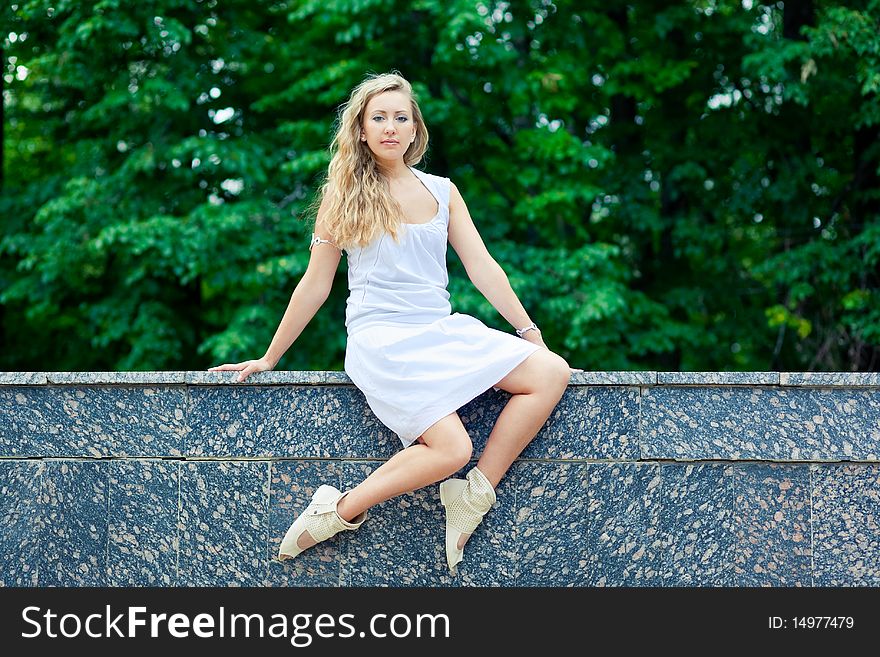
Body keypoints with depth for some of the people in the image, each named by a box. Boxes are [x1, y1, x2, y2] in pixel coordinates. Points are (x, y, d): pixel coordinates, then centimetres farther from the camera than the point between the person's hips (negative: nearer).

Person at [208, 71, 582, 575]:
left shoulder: (441, 191, 13)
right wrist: (269, 359, 6)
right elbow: (315, 286, 6)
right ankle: (342, 511, -8)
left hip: (443, 331, 5)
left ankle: (475, 493, -9)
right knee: (451, 448, -27)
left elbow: (483, 267, 11)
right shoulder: (345, 194, 3)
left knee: (553, 373, -16)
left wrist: (530, 331, 5)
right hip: (383, 339, -5)